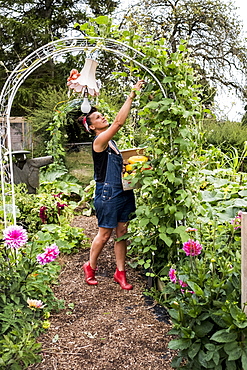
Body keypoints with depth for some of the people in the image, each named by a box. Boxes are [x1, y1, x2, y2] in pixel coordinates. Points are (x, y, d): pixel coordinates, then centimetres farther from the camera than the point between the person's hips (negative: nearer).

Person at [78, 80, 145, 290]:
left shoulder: (111, 142, 13)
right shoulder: (99, 141, -14)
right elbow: (119, 122, -26)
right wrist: (132, 95, -24)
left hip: (123, 192, 8)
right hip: (107, 194, -8)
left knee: (122, 232, 10)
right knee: (105, 234, 4)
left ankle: (120, 272, 21)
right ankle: (90, 267, 25)